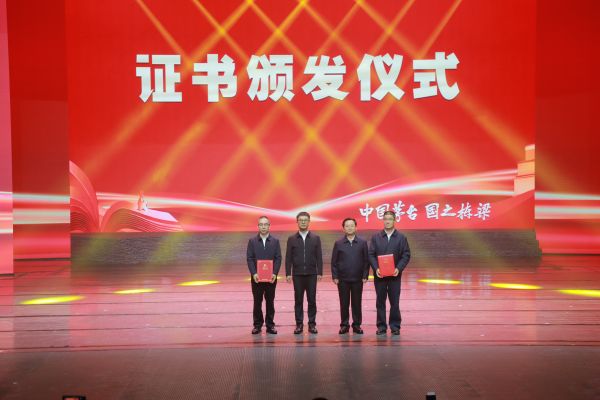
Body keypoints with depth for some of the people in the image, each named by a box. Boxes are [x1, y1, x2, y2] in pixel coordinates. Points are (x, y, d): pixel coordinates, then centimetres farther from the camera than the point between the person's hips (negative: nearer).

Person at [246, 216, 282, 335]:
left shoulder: (275, 241, 4)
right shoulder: (252, 241, 3)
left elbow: (278, 258, 0)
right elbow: (249, 259, -1)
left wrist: (275, 273, -12)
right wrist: (254, 273, -13)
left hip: (271, 277, 0)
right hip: (256, 277, 0)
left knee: (270, 301, 5)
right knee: (257, 301, 5)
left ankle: (270, 325, 11)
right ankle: (257, 325, 12)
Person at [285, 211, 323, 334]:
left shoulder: (316, 238, 4)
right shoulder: (291, 239, 4)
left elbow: (319, 257, 3)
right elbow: (288, 258, 2)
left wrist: (320, 273, -3)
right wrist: (288, 274, -3)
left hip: (311, 274, 0)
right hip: (297, 274, 0)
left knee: (312, 300, 3)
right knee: (298, 300, 4)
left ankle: (312, 324, 10)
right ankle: (299, 324, 10)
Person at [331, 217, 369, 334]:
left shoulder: (362, 243, 3)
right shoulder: (338, 243, 3)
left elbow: (366, 261, 2)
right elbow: (334, 262, 4)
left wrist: (365, 276, -4)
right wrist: (335, 277, -3)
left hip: (358, 279, 0)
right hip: (343, 279, 0)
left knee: (357, 303, 5)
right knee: (344, 303, 5)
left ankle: (357, 325, 15)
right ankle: (344, 325, 14)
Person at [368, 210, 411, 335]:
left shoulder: (401, 238, 4)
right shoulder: (376, 237, 6)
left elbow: (406, 255, 0)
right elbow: (371, 255, 2)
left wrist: (398, 268, -13)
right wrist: (376, 268, -12)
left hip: (395, 275, -1)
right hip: (379, 275, 1)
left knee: (395, 302, 2)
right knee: (380, 301, 5)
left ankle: (395, 326, 11)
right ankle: (381, 326, 12)